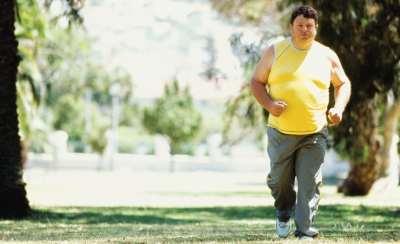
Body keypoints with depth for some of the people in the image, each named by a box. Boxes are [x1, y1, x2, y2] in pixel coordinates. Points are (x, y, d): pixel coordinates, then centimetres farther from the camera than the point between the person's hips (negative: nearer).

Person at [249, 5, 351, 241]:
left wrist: (339, 108, -3)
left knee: (310, 183, -5)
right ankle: (284, 213, 39)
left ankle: (305, 232, 1)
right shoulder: (275, 52, 2)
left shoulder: (327, 56, 5)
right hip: (281, 133, 0)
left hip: (314, 134, 0)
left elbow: (343, 83, 16)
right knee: (280, 180, 9)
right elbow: (256, 82, 6)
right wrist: (269, 104, -12)